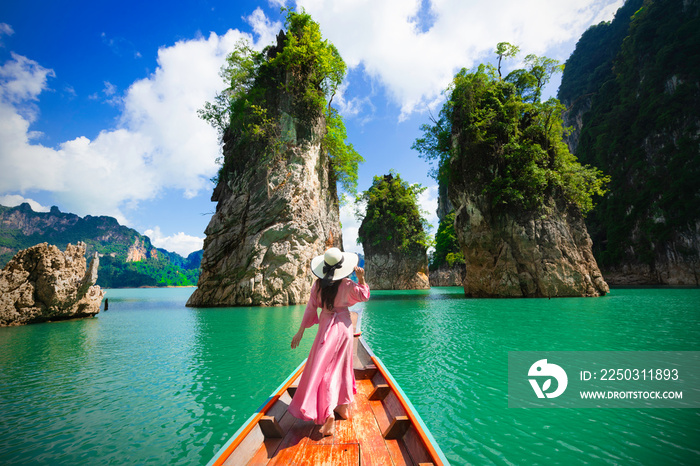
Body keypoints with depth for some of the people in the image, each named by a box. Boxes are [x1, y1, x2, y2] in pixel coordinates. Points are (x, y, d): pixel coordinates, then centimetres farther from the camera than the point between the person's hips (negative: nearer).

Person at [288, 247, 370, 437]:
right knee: (341, 366, 19)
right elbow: (364, 296, 5)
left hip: (327, 327, -2)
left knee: (322, 369, 2)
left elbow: (311, 308, -6)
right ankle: (343, 406, 33)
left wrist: (301, 331, 3)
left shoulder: (318, 285, -10)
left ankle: (328, 415, -11)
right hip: (345, 326, 2)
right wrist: (361, 278, -6)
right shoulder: (347, 285, -11)